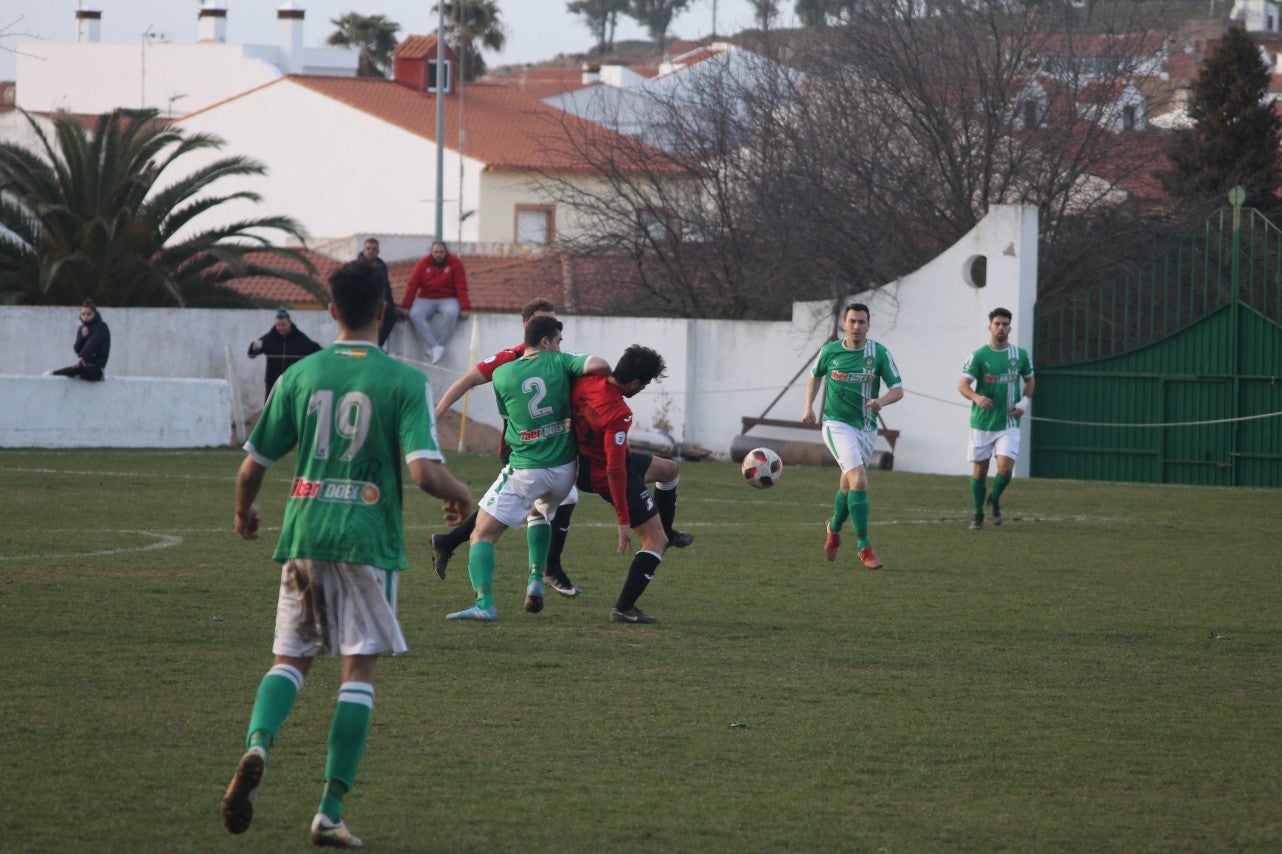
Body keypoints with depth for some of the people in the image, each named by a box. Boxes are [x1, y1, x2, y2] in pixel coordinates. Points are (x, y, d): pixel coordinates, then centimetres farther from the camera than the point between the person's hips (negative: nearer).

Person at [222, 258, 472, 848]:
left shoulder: (300, 376, 4)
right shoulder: (404, 381, -5)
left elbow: (252, 469, 8)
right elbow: (425, 472, -15)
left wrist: (244, 512, 30)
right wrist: (459, 496, 8)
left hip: (304, 536, 2)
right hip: (368, 541, -2)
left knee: (290, 659, 13)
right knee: (359, 669, 4)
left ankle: (257, 745, -18)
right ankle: (330, 812, -2)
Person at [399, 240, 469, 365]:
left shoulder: (455, 263, -3)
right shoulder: (423, 264, 1)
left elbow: (461, 287, -8)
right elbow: (412, 286, -2)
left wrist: (465, 309, -18)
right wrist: (406, 307, -10)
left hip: (448, 299, -2)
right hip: (426, 299, 2)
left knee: (451, 313, -37)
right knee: (415, 315, -29)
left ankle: (438, 346, -30)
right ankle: (435, 347, -38)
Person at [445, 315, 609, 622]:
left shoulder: (501, 375, -2)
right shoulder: (558, 362, -2)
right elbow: (599, 365, -15)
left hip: (525, 471, -3)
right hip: (563, 469, 3)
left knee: (482, 535, 0)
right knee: (541, 511, 35)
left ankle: (484, 603, -20)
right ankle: (536, 580, 18)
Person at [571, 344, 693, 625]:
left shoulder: (586, 381, -14)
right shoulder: (618, 414, -35)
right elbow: (615, 471, -34)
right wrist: (624, 523, -28)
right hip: (613, 478, -9)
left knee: (670, 470, 28)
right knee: (655, 541, 1)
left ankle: (667, 533, 48)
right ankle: (624, 609, 3)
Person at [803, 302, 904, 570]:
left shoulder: (880, 354, -4)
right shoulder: (830, 351, -2)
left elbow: (898, 389, -5)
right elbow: (815, 376, 17)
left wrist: (882, 401, -25)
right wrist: (809, 407, 6)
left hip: (867, 428, 3)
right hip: (837, 425, -3)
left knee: (848, 484, 16)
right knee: (859, 480, -20)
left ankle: (834, 528, 47)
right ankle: (864, 547, -15)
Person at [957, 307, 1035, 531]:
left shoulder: (1021, 355, 2)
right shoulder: (978, 356, -7)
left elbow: (1029, 380, 18)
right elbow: (963, 384, -14)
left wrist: (1024, 401, 0)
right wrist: (976, 397, -35)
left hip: (1009, 424, 1)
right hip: (982, 423, -1)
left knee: (1005, 468, -14)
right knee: (979, 470, 5)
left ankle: (995, 500, 16)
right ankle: (978, 515, 21)